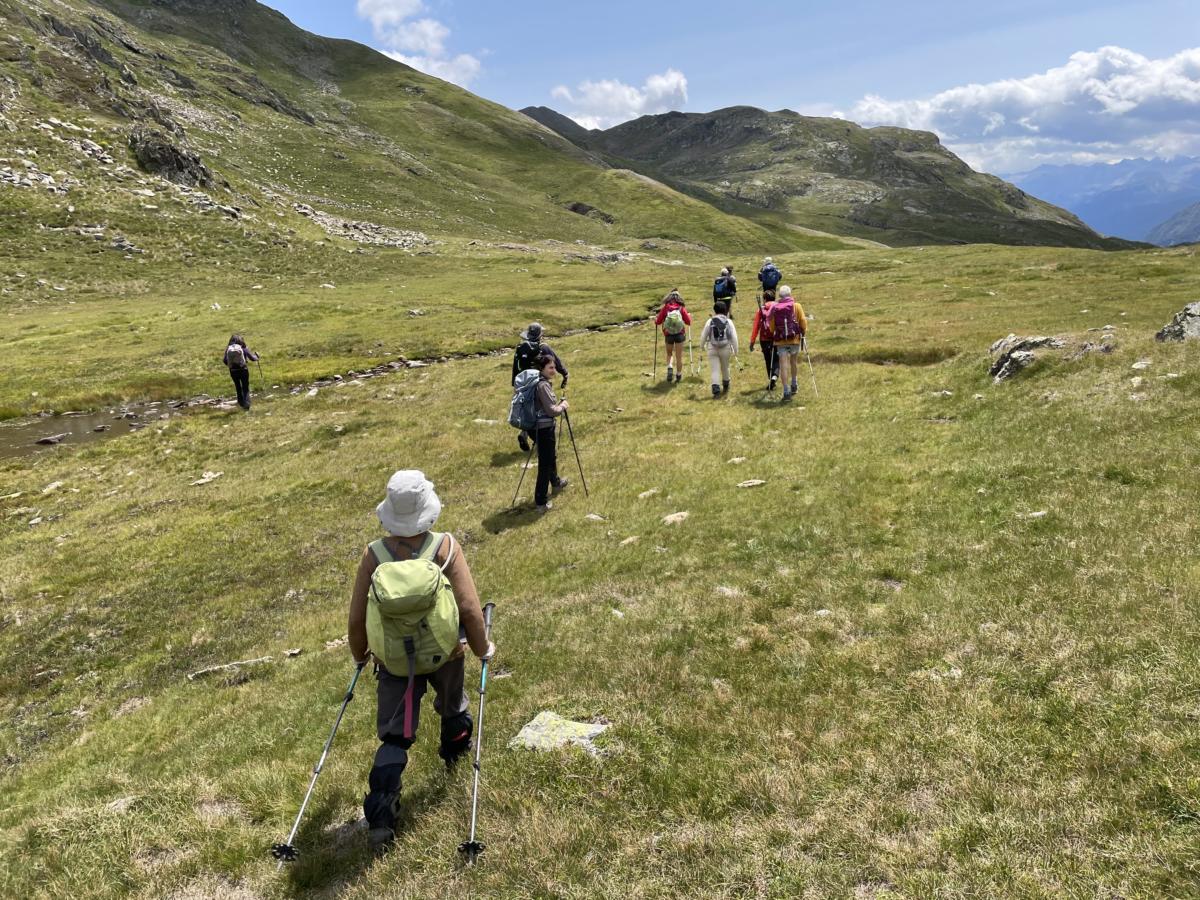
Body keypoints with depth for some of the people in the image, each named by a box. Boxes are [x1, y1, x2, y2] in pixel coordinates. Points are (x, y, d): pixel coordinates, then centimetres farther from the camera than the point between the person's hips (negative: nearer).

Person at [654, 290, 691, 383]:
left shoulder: (665, 308, -5)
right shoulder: (682, 308, -5)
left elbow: (658, 322, -2)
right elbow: (688, 322, -1)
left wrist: (655, 320, 21)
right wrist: (689, 317, 21)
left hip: (668, 335, 0)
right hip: (680, 334, 0)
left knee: (669, 354, 21)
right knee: (679, 356, 11)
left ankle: (669, 368, -5)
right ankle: (678, 375, 19)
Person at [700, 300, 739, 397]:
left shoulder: (710, 322, -5)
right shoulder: (728, 322, -3)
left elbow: (703, 335, 3)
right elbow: (734, 337, -3)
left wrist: (702, 346, 21)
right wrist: (735, 350, 5)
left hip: (712, 349, -1)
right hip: (725, 348, 2)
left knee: (714, 370, 1)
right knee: (725, 368, 21)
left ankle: (716, 390, -13)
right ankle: (725, 387, 38)